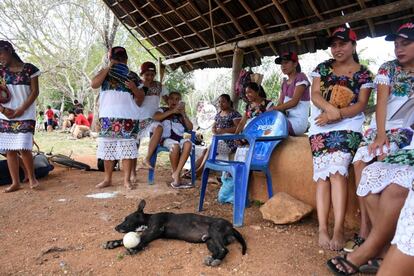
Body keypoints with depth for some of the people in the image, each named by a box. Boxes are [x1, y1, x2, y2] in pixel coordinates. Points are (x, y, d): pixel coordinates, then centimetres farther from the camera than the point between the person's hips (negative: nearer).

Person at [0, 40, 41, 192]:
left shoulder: (29, 69, -2)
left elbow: (35, 92, -5)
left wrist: (21, 110, -12)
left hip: (25, 116, -4)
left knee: (23, 148, -13)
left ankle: (31, 177, 7)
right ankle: (15, 182, 10)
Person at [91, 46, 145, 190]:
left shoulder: (132, 76, 10)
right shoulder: (105, 74, 12)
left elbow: (141, 98, 9)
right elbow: (93, 84, -8)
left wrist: (134, 88, -11)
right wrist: (108, 68, -8)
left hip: (128, 117, -1)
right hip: (108, 117, 1)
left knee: (127, 148, -2)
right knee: (107, 148, 5)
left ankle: (127, 179, 6)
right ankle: (107, 179, 16)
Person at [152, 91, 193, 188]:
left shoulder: (181, 114, 23)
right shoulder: (163, 110, 16)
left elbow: (190, 127, 10)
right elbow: (155, 117, -8)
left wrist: (184, 114, 1)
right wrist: (172, 111, -10)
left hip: (180, 138, 3)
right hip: (166, 138, -3)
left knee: (188, 143, -32)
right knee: (175, 145, -36)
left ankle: (176, 174, -30)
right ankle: (176, 176, -18)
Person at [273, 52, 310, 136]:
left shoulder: (301, 77, -5)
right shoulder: (284, 82, 18)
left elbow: (294, 101, -16)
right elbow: (280, 103, 9)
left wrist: (272, 109, -20)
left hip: (298, 121, -7)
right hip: (288, 119, 7)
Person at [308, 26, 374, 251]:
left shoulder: (364, 74, 8)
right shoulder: (323, 68, 14)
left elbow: (361, 104, -2)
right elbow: (315, 94, 2)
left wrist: (336, 115, -17)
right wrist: (330, 108, -18)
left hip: (348, 125, -2)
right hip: (321, 126, 2)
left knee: (336, 170, -22)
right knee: (322, 174, -10)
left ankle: (338, 229, -19)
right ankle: (323, 229, -11)